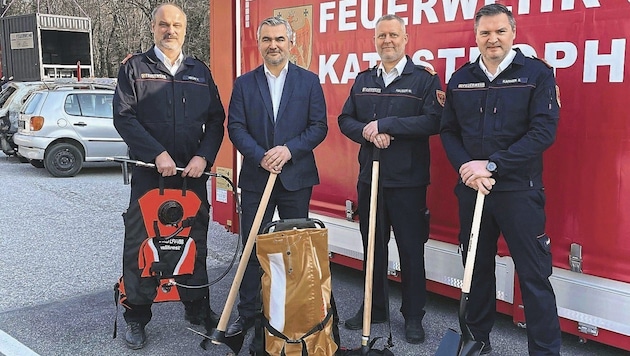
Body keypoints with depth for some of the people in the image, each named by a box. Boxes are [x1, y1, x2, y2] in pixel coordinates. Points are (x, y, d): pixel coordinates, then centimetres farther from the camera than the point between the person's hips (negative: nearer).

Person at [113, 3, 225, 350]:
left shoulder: (199, 71, 13)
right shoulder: (134, 68, 4)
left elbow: (216, 119, 9)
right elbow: (124, 117, -6)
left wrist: (203, 156, -6)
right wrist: (158, 154, -15)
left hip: (193, 174, 3)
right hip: (149, 173, -2)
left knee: (195, 242, 10)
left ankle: (197, 309, 25)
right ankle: (136, 318, 18)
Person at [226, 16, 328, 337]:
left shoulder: (309, 81, 4)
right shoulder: (244, 83, 6)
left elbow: (319, 126, -1)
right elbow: (235, 127, 0)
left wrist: (289, 150, -16)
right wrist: (261, 157, -15)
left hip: (297, 177, 0)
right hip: (255, 177, 1)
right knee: (251, 247, 5)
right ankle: (247, 313, 16)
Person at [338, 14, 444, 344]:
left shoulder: (425, 78, -3)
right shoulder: (363, 80, 13)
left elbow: (433, 121, -16)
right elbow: (345, 119, 10)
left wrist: (384, 124, -18)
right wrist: (367, 132, -12)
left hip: (408, 180, -4)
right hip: (369, 177, 5)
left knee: (411, 248, 4)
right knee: (372, 245, 13)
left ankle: (413, 316, 18)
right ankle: (374, 308, 29)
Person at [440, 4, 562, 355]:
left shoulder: (537, 73, -2)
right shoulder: (460, 79, 9)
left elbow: (544, 131, -11)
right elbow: (448, 131, 9)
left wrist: (492, 165, -16)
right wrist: (467, 168, -9)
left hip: (519, 190, -3)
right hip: (471, 189, 4)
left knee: (534, 274, 0)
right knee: (477, 267, 14)